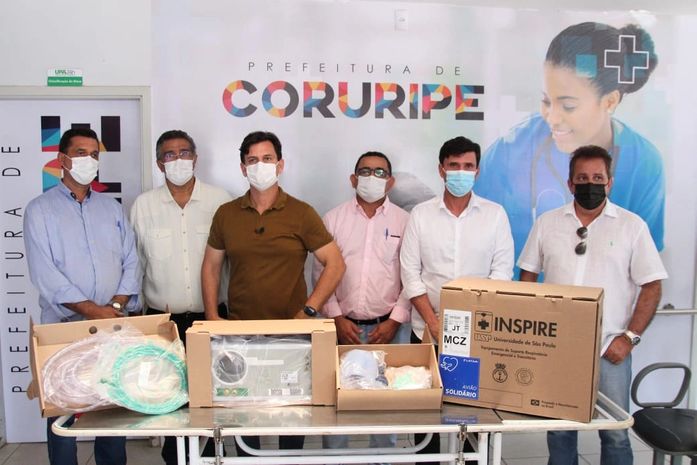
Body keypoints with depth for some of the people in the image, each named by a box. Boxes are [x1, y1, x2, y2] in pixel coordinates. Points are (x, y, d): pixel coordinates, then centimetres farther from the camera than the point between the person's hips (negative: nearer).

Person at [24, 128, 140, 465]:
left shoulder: (111, 207, 12)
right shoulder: (40, 209, -1)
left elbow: (131, 261, 6)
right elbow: (44, 272, -11)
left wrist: (116, 305, -9)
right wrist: (92, 310, -17)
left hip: (114, 327, 4)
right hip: (64, 328, -3)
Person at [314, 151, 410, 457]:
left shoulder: (405, 221, 3)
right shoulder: (333, 219, 5)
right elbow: (322, 273, 3)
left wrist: (395, 321, -7)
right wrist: (337, 318, -5)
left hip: (389, 327, 0)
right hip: (343, 326, 1)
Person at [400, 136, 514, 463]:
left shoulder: (495, 214, 2)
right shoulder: (421, 214, 2)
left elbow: (502, 271, -2)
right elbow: (410, 273, -1)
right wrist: (433, 322, -9)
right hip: (427, 330, 0)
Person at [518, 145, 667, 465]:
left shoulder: (632, 226, 0)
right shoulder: (547, 223, 6)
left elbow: (651, 286, -1)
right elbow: (527, 276, 11)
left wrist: (629, 337, -9)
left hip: (610, 350, -2)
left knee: (615, 435, 4)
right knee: (559, 428, 13)